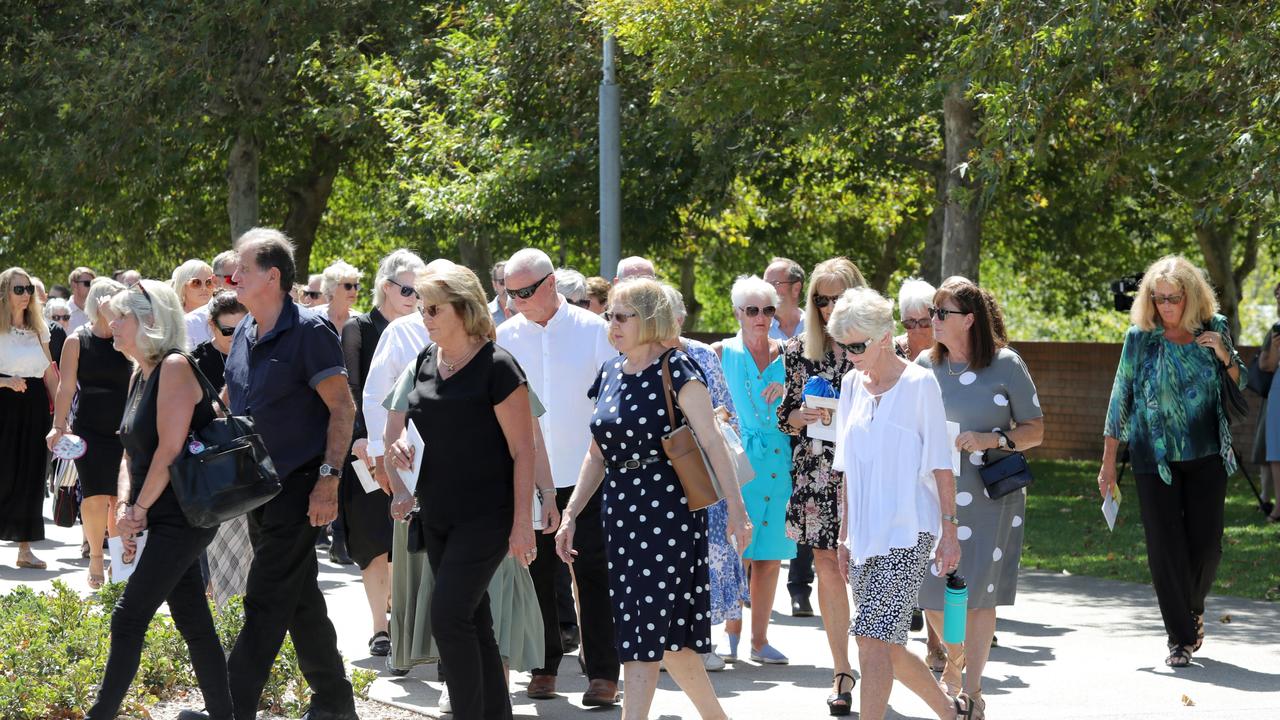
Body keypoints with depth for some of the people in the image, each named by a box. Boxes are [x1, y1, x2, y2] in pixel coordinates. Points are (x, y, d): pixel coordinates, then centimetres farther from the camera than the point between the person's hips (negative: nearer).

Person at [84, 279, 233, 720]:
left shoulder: (175, 367, -14)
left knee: (128, 617, -9)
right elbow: (134, 453, 16)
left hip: (181, 515, -9)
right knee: (191, 618, 12)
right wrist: (124, 508, 1)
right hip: (163, 519, 9)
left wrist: (141, 509, -12)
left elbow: (170, 449, -19)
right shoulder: (140, 375, 13)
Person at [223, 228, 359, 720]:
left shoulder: (309, 331, -13)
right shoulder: (244, 333, 10)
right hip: (259, 485, 8)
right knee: (300, 599, 15)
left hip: (298, 484, -8)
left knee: (266, 601, -9)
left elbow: (343, 408, -15)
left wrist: (328, 479, -20)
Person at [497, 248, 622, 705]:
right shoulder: (506, 337, 4)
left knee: (593, 576, -2)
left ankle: (602, 672, 2)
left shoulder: (594, 331, -2)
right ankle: (544, 667, 20)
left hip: (584, 475, -2)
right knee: (537, 575, 9)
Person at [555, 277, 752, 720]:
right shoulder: (611, 373, 11)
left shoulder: (676, 372, -8)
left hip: (668, 510, -7)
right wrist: (571, 514, 12)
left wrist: (735, 509, -18)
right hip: (621, 512, 7)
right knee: (668, 635, 10)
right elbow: (598, 454, 16)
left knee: (644, 632, -10)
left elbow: (711, 442, -12)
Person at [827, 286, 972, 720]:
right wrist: (845, 534, 15)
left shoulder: (919, 384, -6)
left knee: (874, 643, -15)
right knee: (886, 647, 9)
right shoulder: (852, 384, 11)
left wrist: (949, 531, -8)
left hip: (907, 531, -7)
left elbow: (940, 464, -5)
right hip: (865, 533, 7)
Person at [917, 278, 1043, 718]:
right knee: (932, 592, 3)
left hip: (990, 496, -3)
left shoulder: (1005, 365, -4)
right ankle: (954, 657, 33)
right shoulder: (925, 365, 6)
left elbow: (1036, 430, -1)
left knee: (979, 592, -5)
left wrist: (993, 439, -16)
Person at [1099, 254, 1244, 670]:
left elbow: (1243, 386, 13)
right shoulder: (1140, 337, -3)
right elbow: (1121, 398, 2)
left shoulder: (1214, 329, 2)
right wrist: (1108, 463, 1)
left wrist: (1225, 356, -9)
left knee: (1207, 544, 1)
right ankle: (1181, 638, 6)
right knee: (1165, 547, -3)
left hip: (1206, 456, 1)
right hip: (1155, 459, -1)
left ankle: (1192, 608, 30)